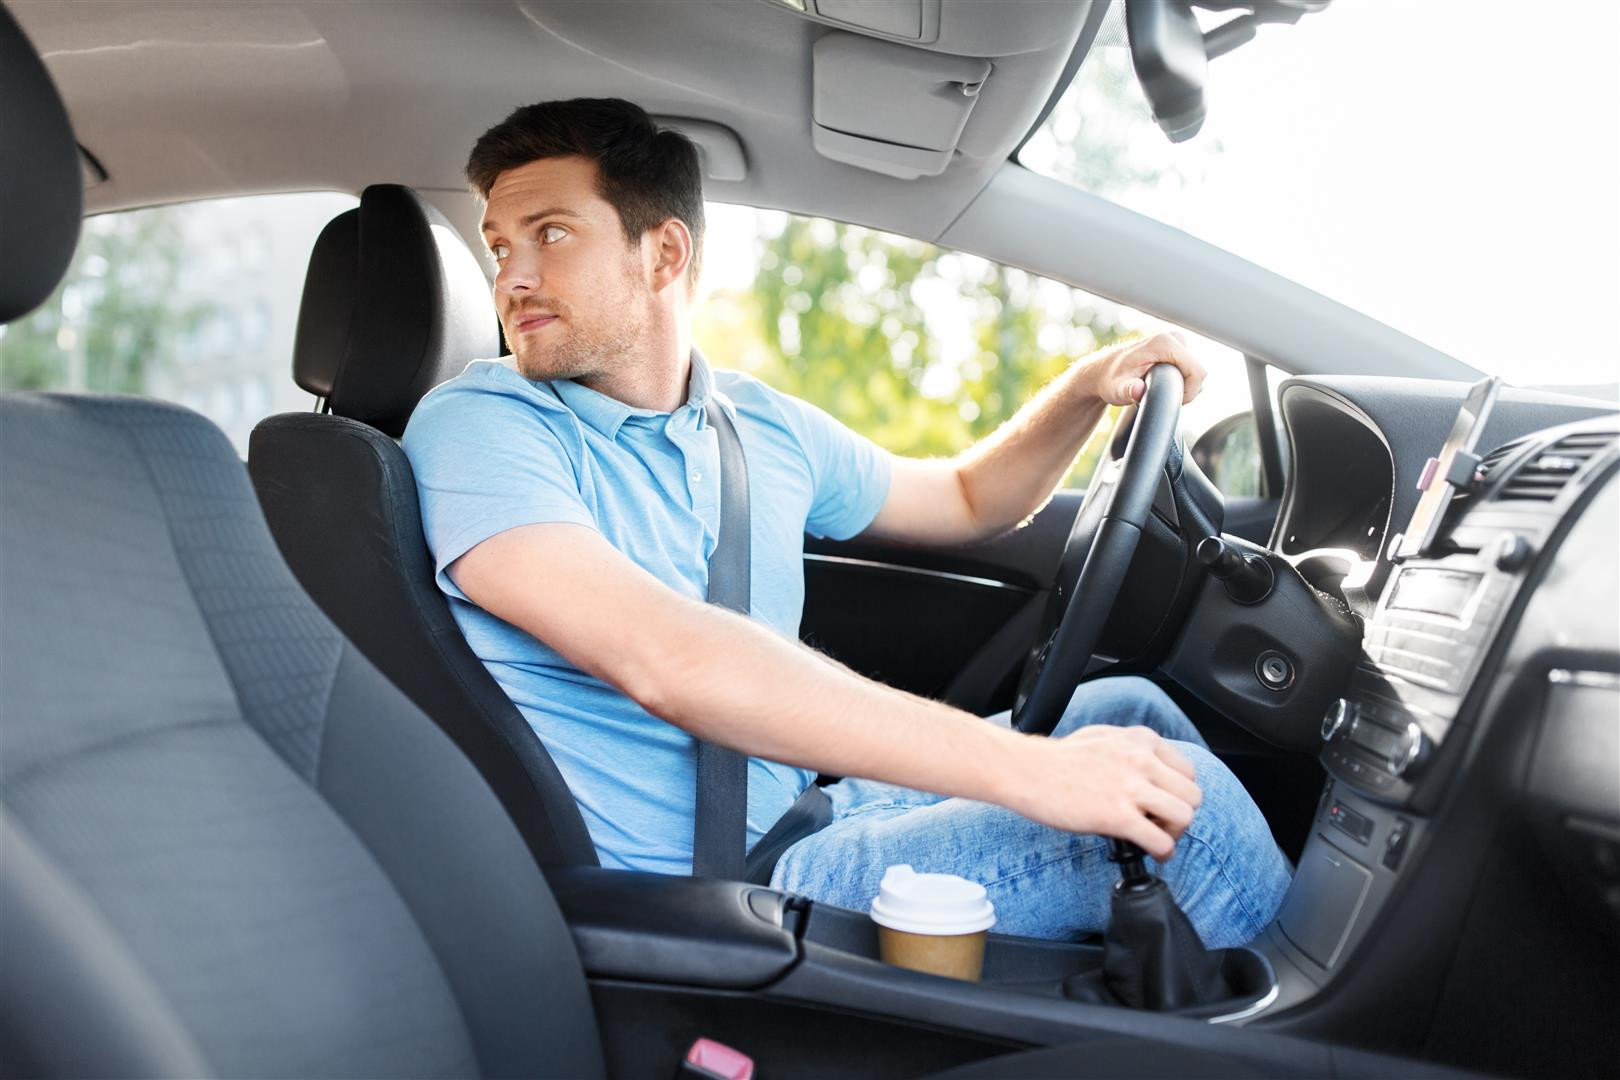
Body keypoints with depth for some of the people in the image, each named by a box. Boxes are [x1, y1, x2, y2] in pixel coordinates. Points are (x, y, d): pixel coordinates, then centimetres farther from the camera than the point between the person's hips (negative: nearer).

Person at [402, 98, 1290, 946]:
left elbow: (962, 500, 25)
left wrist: (1083, 391, 5)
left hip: (804, 817, 8)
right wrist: (1026, 769, -33)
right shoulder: (474, 428, -15)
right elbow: (666, 663, -31)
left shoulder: (765, 426, 8)